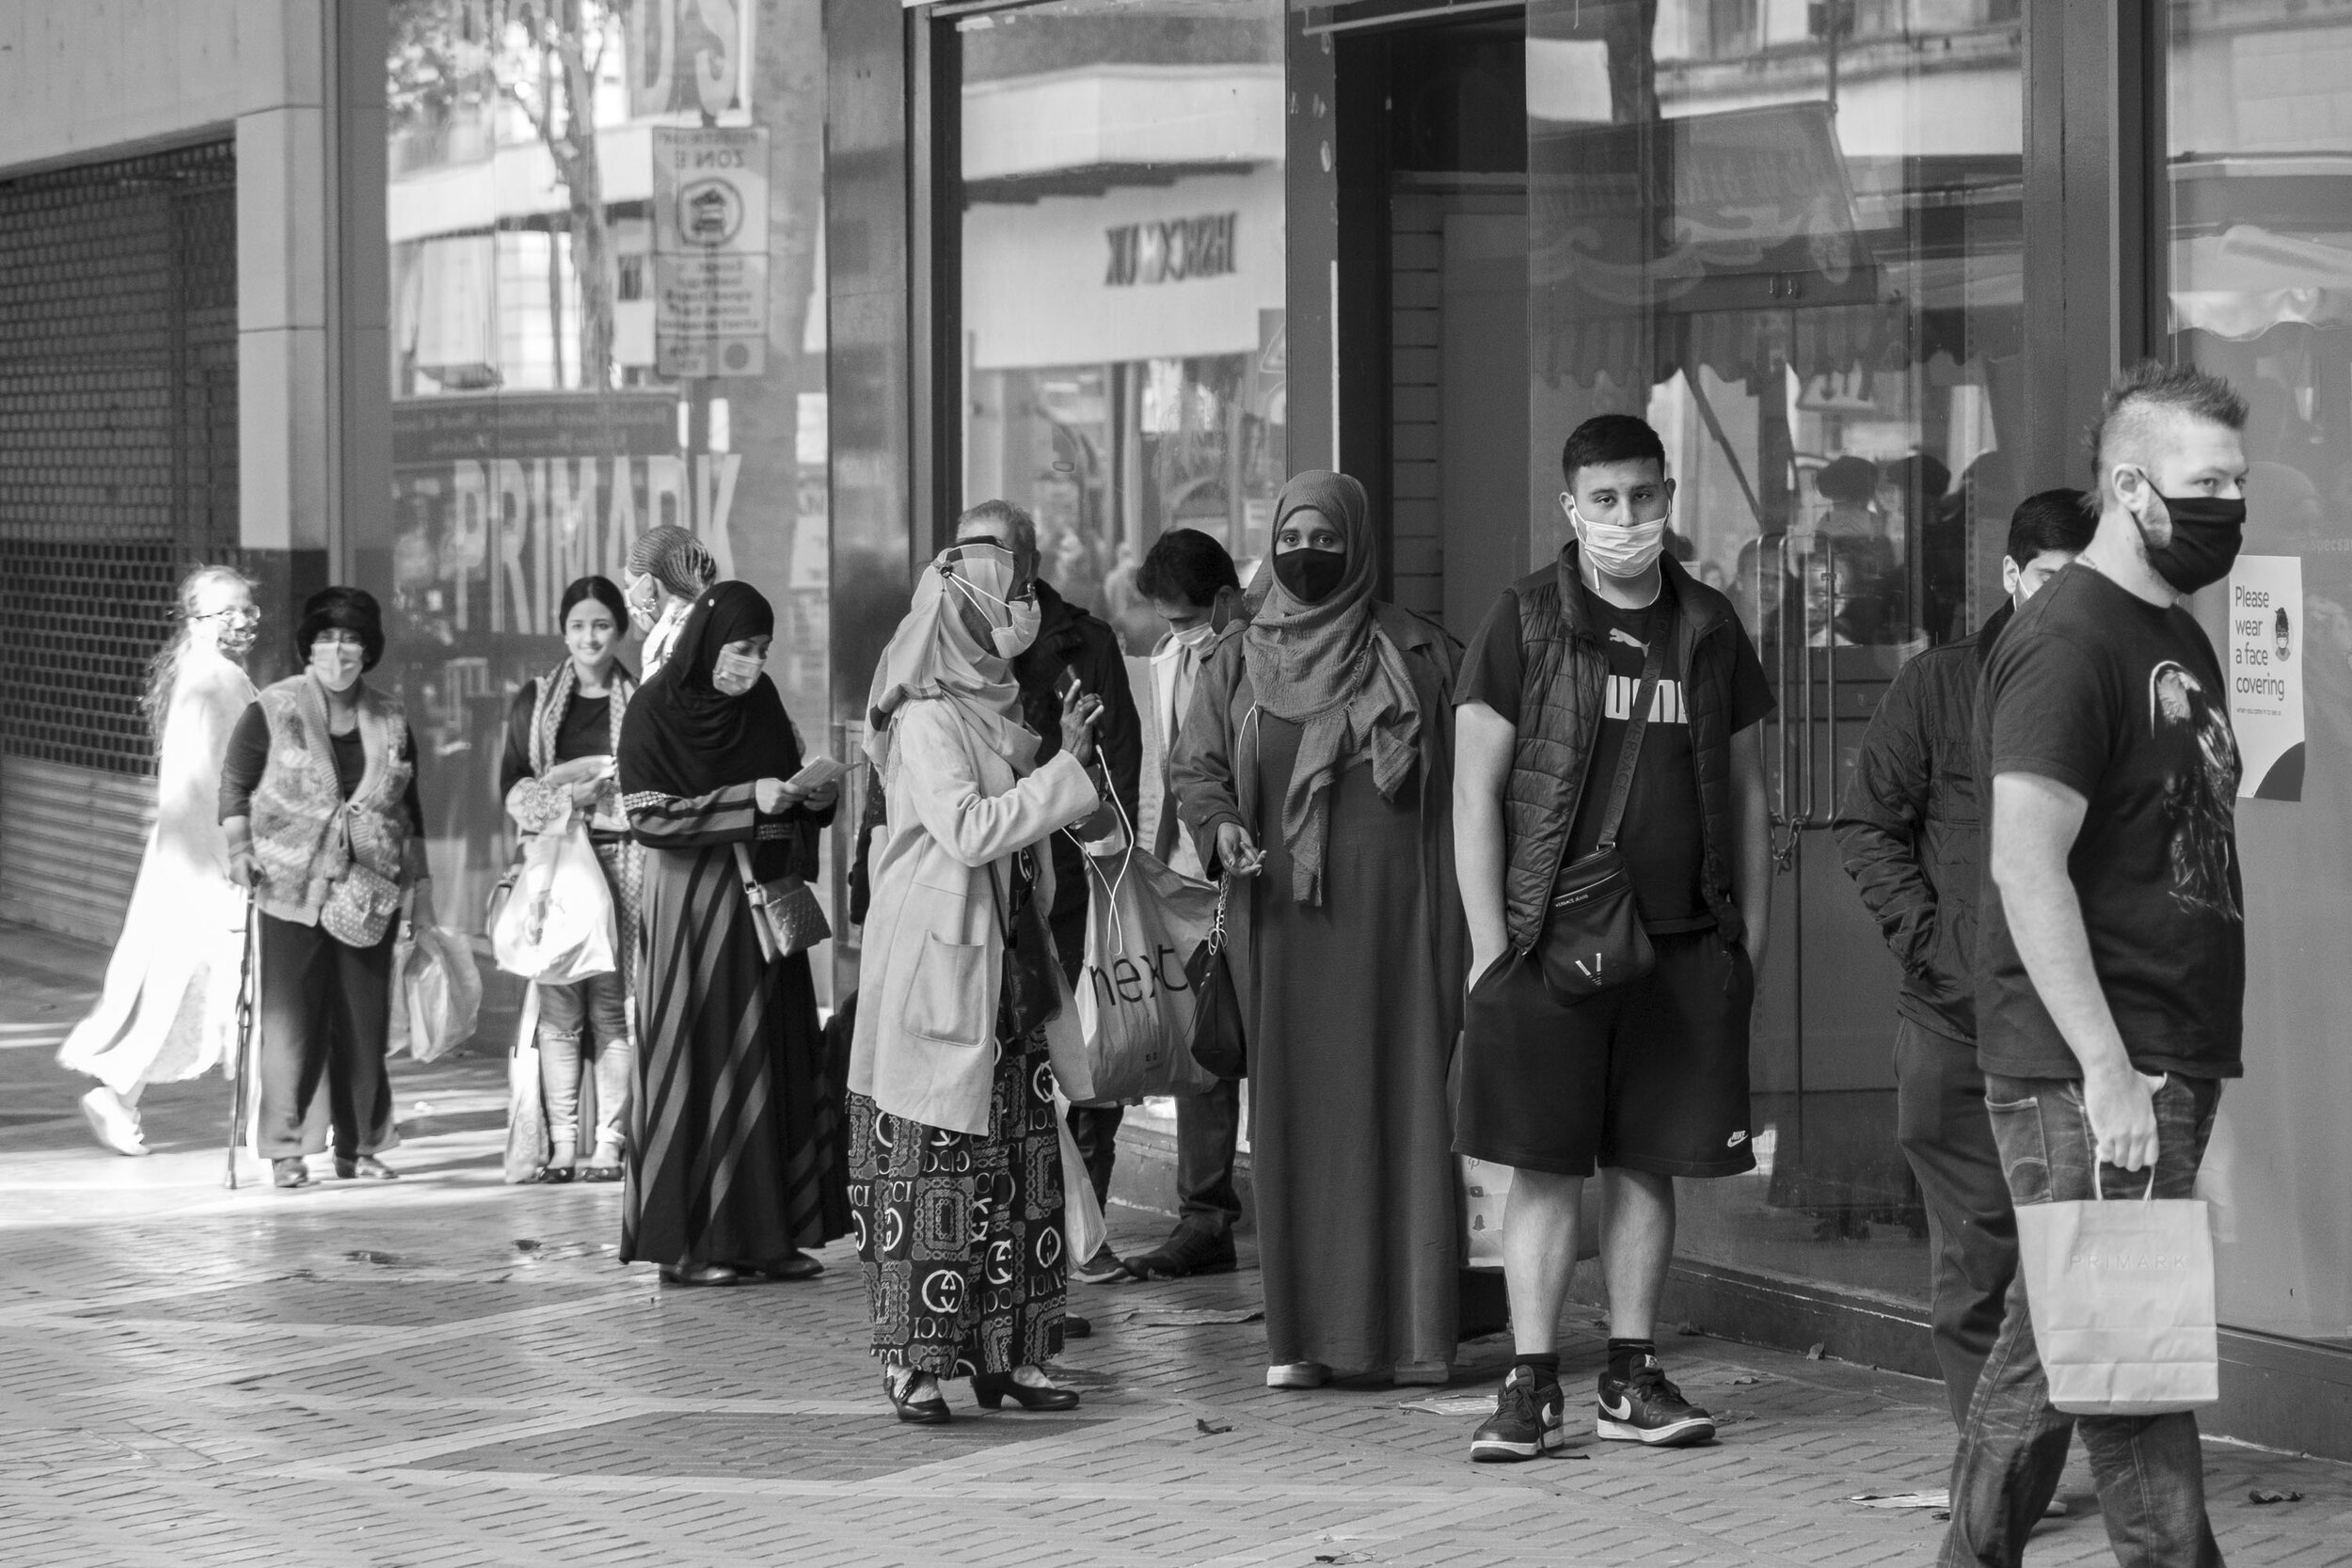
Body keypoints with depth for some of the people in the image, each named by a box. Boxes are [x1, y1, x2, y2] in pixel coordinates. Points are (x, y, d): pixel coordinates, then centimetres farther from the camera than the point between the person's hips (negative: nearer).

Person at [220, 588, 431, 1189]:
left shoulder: (390, 720, 10)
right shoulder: (272, 712, 0)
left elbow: (407, 809, 17)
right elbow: (234, 787, 3)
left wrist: (420, 881, 15)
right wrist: (239, 851, -11)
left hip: (369, 892, 3)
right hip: (292, 889, -3)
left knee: (365, 1019, 5)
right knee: (291, 1018, -5)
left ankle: (359, 1146, 13)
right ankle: (287, 1149, -1)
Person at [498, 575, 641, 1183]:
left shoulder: (640, 703, 9)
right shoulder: (535, 701, 13)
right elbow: (512, 790, 9)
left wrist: (612, 792, -8)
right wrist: (569, 798, -8)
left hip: (622, 861, -1)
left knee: (613, 1005, -5)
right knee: (558, 1006, -4)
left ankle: (608, 1143, -3)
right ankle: (561, 1145, -2)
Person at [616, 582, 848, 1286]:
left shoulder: (761, 701, 8)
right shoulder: (653, 710, -9)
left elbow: (790, 792, 18)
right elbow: (648, 817, -16)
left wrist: (814, 797, -5)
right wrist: (747, 801, -23)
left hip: (763, 906, 6)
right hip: (690, 908, -6)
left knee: (773, 1062, 4)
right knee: (696, 1061, -4)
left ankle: (767, 1233, 9)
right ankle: (684, 1243, 1)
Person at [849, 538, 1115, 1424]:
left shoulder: (995, 707, 14)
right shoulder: (927, 719, -11)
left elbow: (1087, 825, 19)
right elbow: (968, 829, -21)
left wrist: (1074, 756, 0)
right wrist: (1067, 769, -19)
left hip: (1006, 968, 9)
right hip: (936, 964, -8)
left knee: (1018, 1164, 7)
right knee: (930, 1165, -5)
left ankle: (1006, 1352, 12)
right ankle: (913, 1363, -1)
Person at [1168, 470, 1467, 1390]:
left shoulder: (1417, 654, 4)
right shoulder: (1239, 661, 9)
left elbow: (1469, 777, 3)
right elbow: (1192, 765, 11)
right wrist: (1219, 826, -11)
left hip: (1393, 913, -2)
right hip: (1281, 914, 2)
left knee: (1400, 1105, -4)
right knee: (1294, 1114, 0)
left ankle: (1411, 1330, -1)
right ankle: (1301, 1337, 3)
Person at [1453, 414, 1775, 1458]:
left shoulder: (1709, 629, 10)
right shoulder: (1526, 620, -1)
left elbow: (1746, 793, 16)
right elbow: (1474, 791, -3)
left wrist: (1749, 937, 9)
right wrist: (1491, 943, -9)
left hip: (1683, 943, 3)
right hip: (1551, 937, -3)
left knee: (1647, 1166, 7)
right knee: (1545, 1167, -2)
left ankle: (1631, 1380, 15)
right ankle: (1531, 1386, 2)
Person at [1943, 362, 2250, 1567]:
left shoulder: (2182, 640, 17)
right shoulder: (2066, 642, -12)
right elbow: (2025, 864, -20)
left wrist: (2182, 1063, 17)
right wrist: (2107, 1069, -23)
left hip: (2165, 1065, 9)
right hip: (2086, 1073, -9)